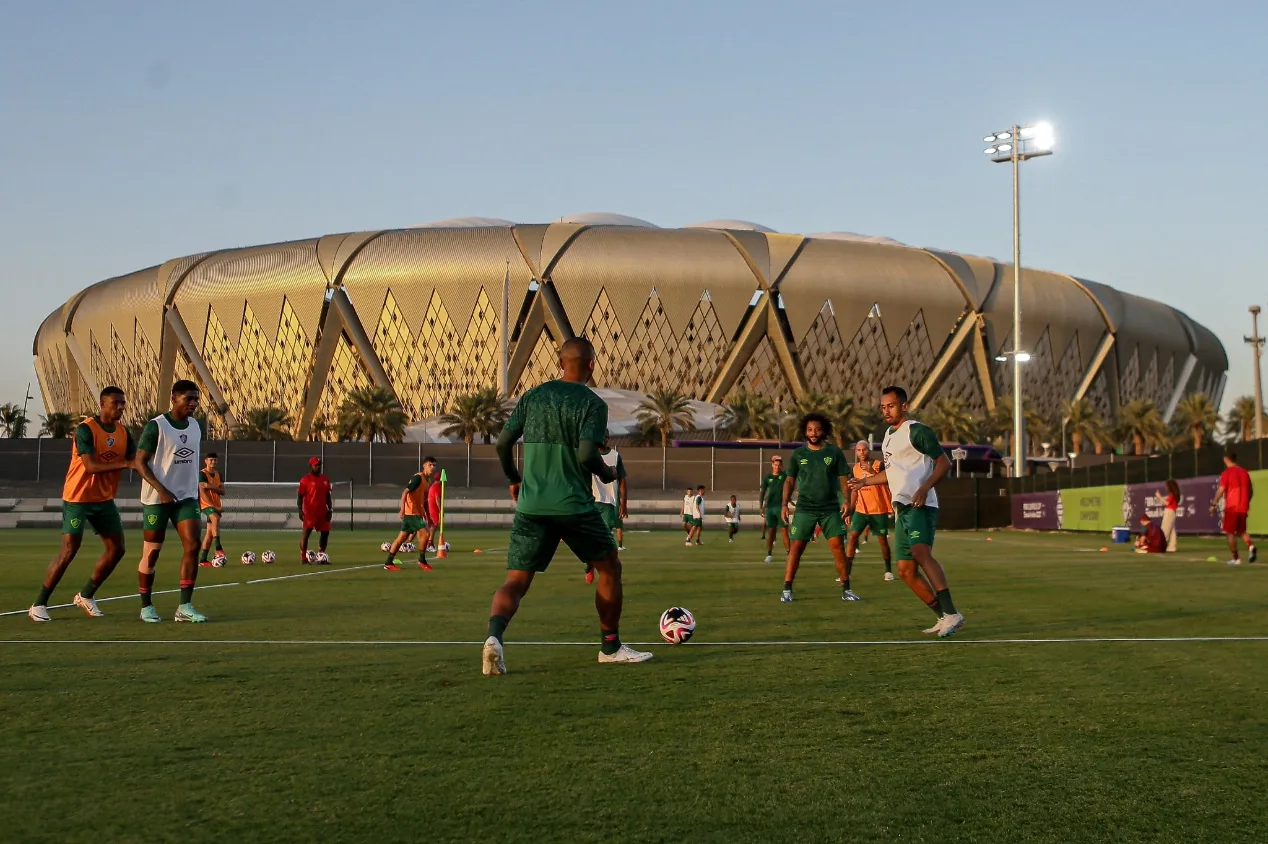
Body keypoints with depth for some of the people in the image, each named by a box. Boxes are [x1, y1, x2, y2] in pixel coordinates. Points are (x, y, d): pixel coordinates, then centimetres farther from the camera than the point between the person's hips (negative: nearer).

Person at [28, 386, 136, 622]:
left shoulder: (123, 433, 4)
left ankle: (86, 596, 21)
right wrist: (125, 463, -34)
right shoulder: (85, 429, -18)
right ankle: (39, 605, 2)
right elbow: (91, 466, -27)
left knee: (116, 548, 5)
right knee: (68, 551, -9)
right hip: (78, 498, -7)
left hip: (104, 499, 7)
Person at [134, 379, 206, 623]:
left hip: (186, 497, 5)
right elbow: (140, 462, -12)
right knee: (151, 552, 2)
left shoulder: (196, 426, 9)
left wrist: (196, 495, 16)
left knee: (192, 546, -8)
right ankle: (146, 606, 16)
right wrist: (161, 489, -23)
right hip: (156, 499, -5)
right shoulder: (156, 426, -10)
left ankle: (185, 606, -3)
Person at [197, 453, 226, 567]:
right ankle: (218, 547, -40)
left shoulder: (218, 475, 13)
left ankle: (202, 559, 9)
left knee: (210, 531, 5)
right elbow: (202, 493, -16)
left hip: (215, 506, 7)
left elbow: (222, 491, 4)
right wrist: (215, 506, -20)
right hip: (206, 504, -7)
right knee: (216, 518, -34)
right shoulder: (202, 474, -8)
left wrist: (212, 487, -16)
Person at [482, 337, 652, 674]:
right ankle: (610, 647, 24)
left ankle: (494, 635, -26)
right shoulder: (592, 403, -4)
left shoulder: (532, 396, 10)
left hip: (530, 506, 4)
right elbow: (586, 454, -16)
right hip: (574, 506, -3)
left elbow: (503, 444, 8)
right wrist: (606, 474, 5)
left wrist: (514, 480, 24)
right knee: (609, 567, 18)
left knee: (516, 581, 3)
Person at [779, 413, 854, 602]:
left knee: (838, 547, -4)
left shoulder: (835, 452, 2)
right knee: (796, 547, -3)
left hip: (831, 508, 0)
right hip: (805, 508, 0)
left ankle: (846, 590, 5)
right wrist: (784, 504, -2)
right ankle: (787, 590, 2)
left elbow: (843, 478, 3)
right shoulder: (798, 454, 3)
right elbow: (789, 481, 8)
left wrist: (846, 500, -11)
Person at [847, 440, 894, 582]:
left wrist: (872, 472, -37)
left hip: (879, 510, -4)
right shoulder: (855, 469, 6)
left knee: (882, 540, 4)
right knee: (852, 536, -9)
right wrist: (850, 509, 14)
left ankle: (888, 571, 22)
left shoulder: (879, 465, -9)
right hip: (861, 510, 4)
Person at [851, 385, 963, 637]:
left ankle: (951, 614, -34)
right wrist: (865, 481, 40)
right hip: (901, 508, 10)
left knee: (920, 553, -30)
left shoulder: (917, 431, -6)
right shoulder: (889, 434, 21)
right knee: (906, 571, 6)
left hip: (919, 505, -10)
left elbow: (944, 463, -11)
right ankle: (944, 618, 12)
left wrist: (925, 488, -23)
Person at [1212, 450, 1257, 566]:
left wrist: (1213, 505, -7)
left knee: (1230, 533, 4)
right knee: (1242, 531, 17)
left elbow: (1221, 490, -14)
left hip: (1231, 508, -6)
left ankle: (1236, 559, 3)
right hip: (1243, 508, 6)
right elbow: (1251, 491, 15)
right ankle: (1251, 546, -11)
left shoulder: (1226, 473, -8)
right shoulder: (1244, 472, 10)